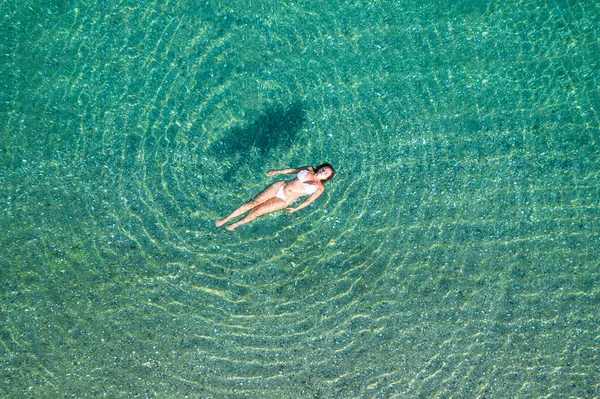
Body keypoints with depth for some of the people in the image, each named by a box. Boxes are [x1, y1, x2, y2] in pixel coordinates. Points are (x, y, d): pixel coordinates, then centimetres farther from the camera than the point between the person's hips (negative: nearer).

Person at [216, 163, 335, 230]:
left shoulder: (320, 187, -3)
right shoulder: (309, 169, 5)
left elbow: (309, 200, 4)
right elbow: (293, 170, 16)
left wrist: (295, 209, 6)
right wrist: (277, 171, 11)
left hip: (284, 201, -2)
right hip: (280, 186, 2)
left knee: (256, 211, -10)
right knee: (253, 202, -10)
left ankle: (235, 224, 12)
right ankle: (225, 219, -3)